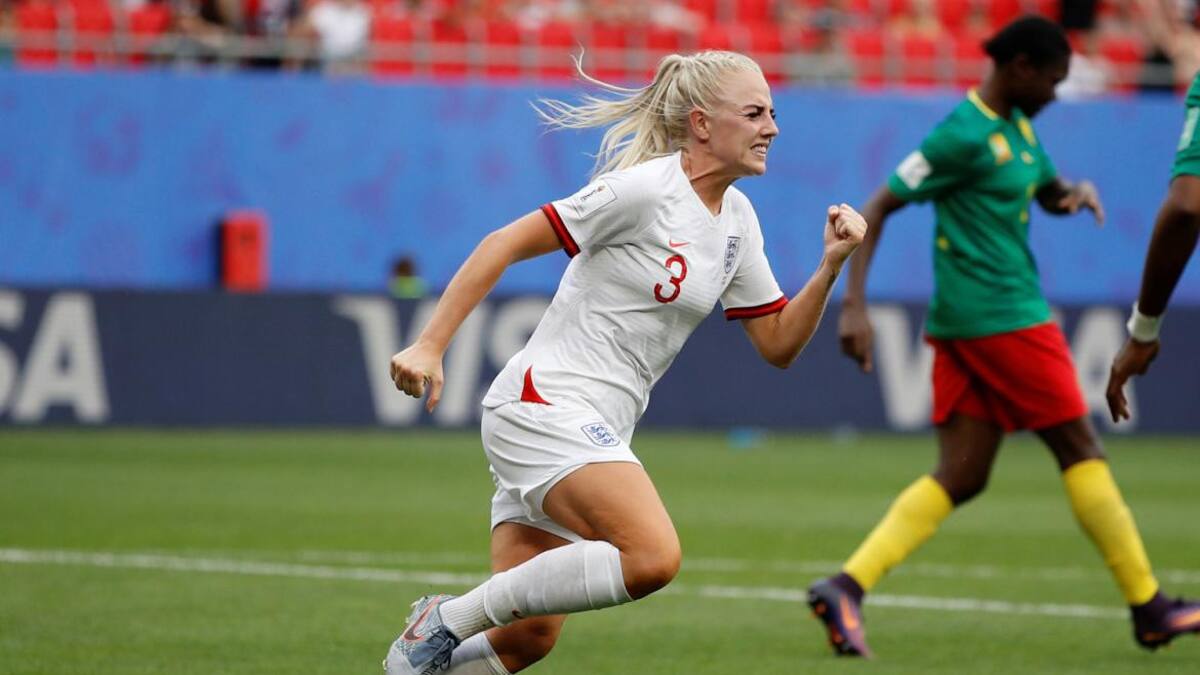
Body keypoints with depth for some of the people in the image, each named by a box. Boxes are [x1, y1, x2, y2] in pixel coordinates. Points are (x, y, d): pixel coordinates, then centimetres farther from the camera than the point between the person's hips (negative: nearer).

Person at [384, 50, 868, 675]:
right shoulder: (644, 190, -13)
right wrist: (429, 345, -20)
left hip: (596, 432, 9)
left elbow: (778, 344, 15)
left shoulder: (737, 220, 12)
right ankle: (452, 617, -17)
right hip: (542, 405, -9)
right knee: (653, 557, -28)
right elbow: (505, 244, -14)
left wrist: (831, 266, -1)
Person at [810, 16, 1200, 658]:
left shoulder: (1016, 124, 14)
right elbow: (875, 209, -15)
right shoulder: (964, 136, -15)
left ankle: (846, 587, -10)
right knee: (1081, 451, 0)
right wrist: (854, 305, -21)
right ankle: (1148, 608, 8)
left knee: (960, 477, 2)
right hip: (1005, 317, -10)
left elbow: (1049, 194, 28)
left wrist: (1079, 191, 3)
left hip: (966, 321, 10)